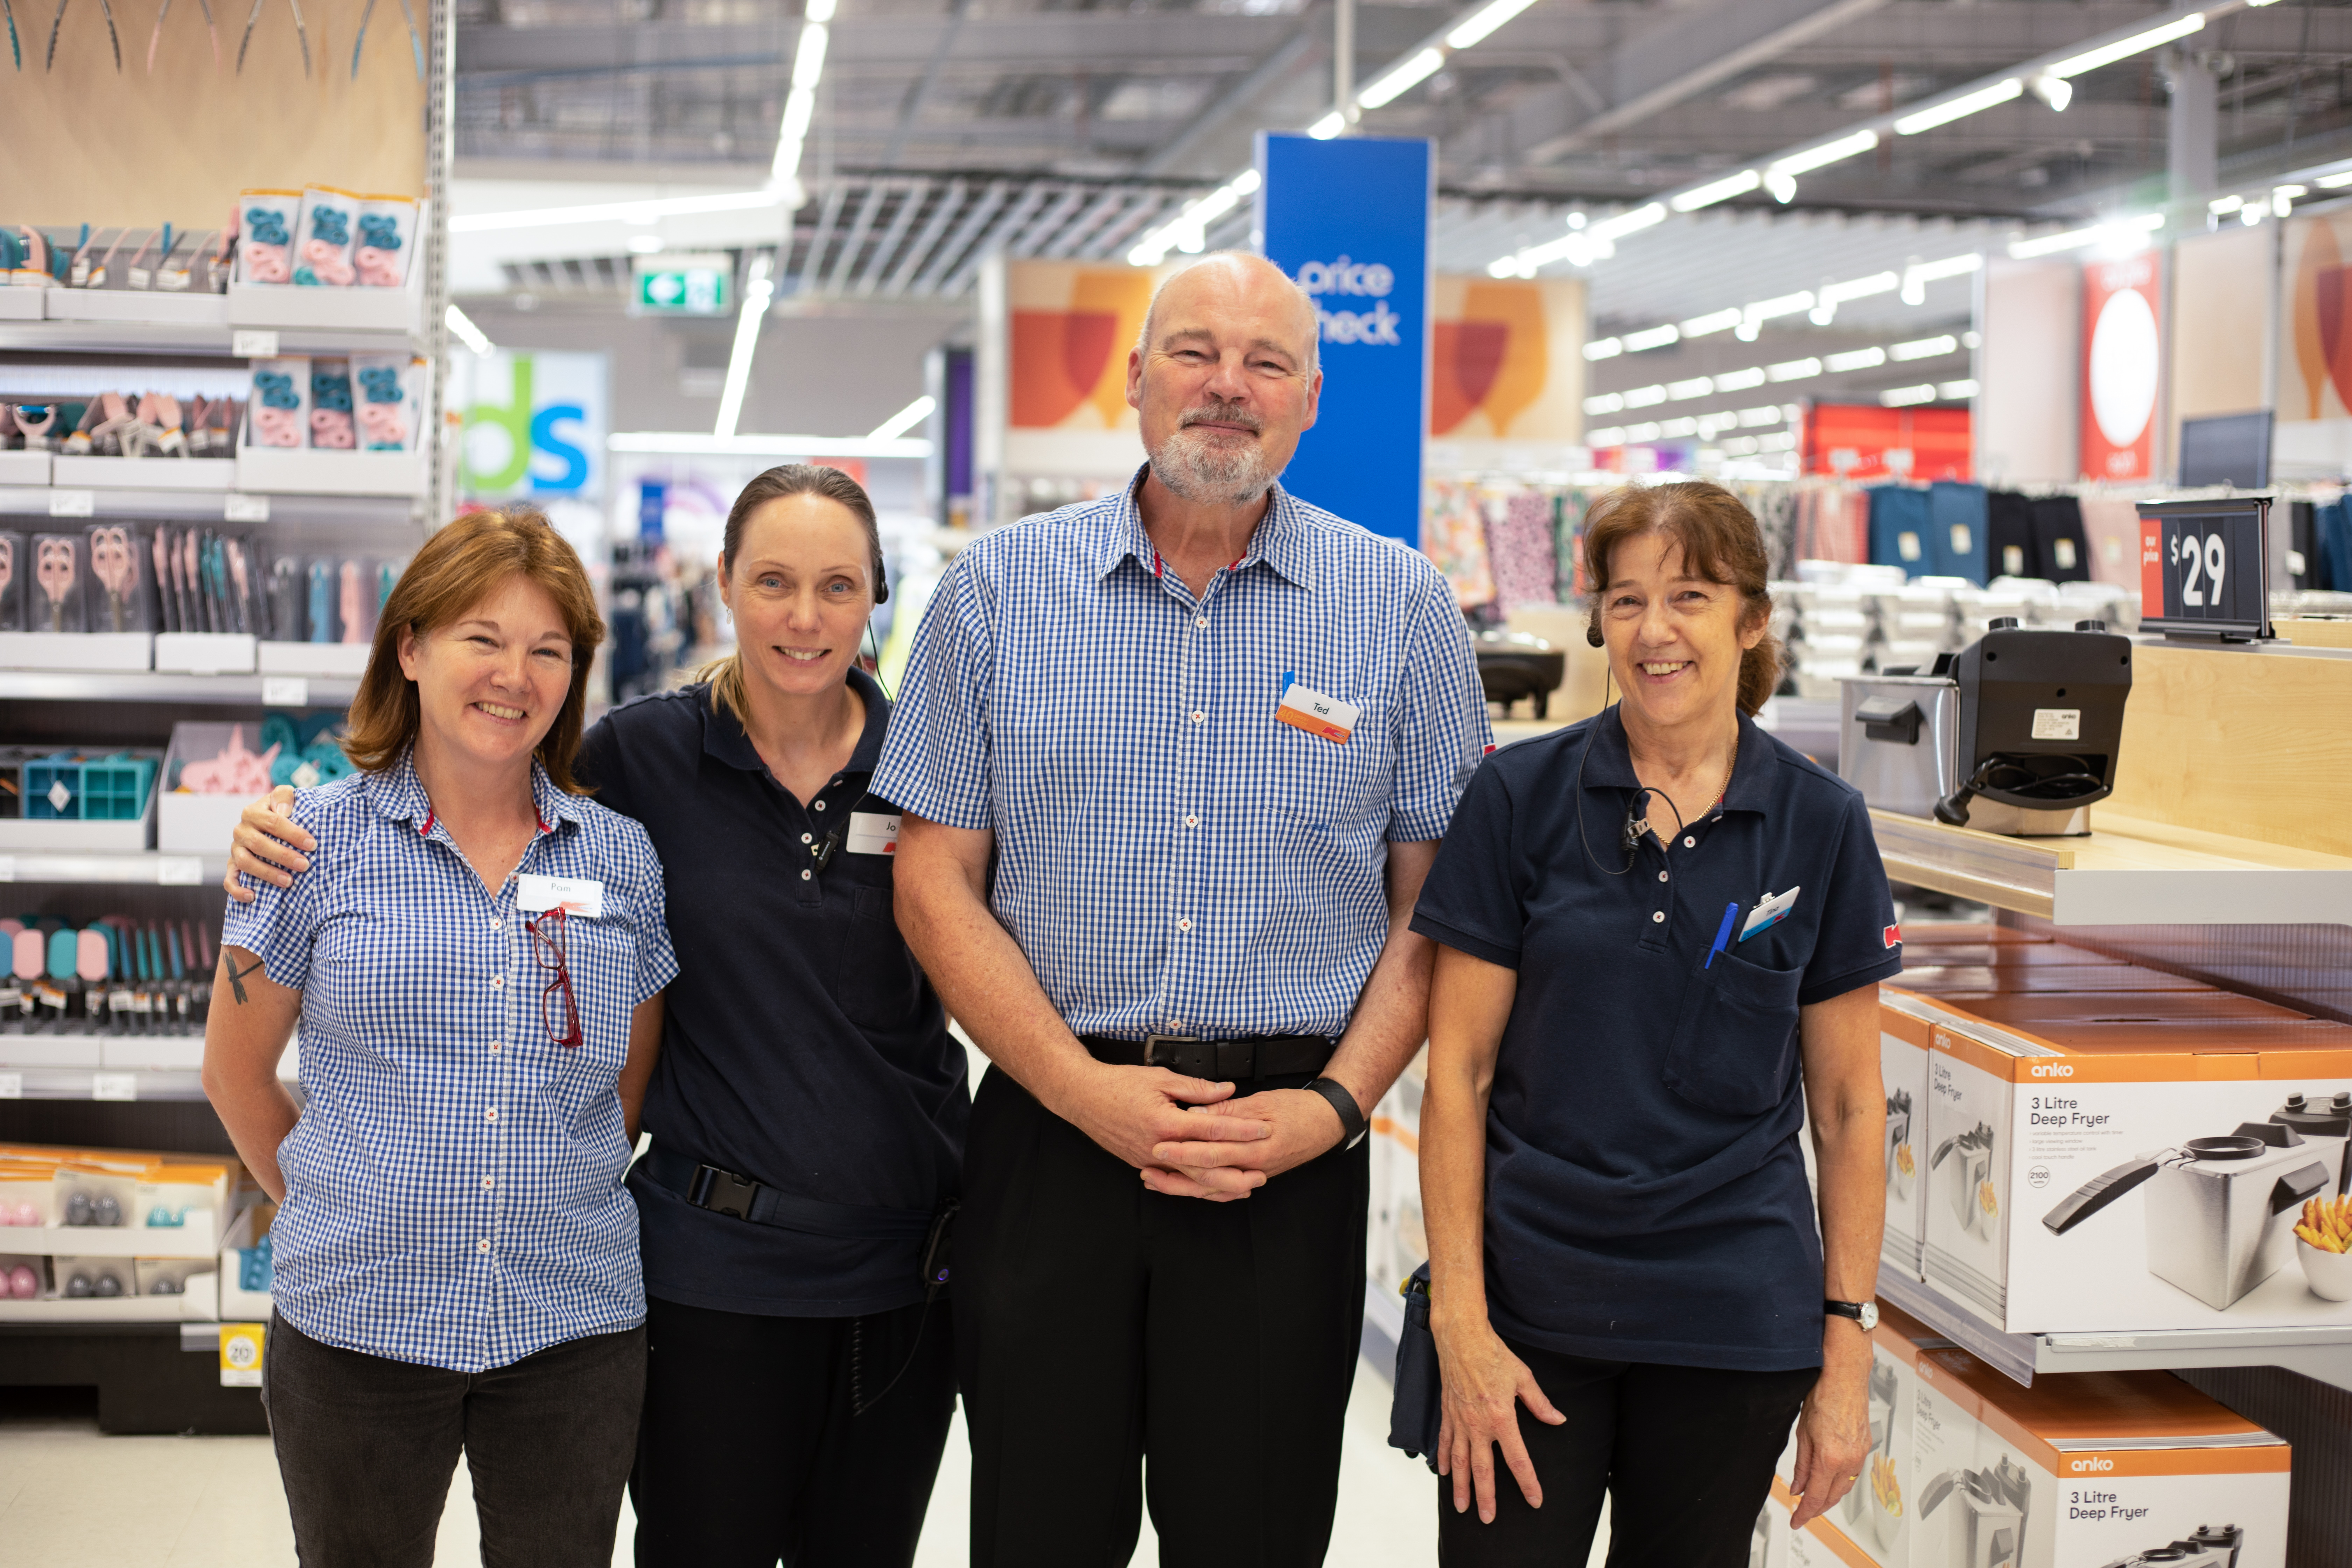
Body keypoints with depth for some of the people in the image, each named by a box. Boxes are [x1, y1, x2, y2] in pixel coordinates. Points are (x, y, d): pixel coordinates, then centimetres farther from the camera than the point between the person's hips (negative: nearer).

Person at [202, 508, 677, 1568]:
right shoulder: (322, 840, -2)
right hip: (358, 1324, -1)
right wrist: (333, 1209, 9)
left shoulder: (621, 856, 4)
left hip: (577, 1328, 2)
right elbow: (236, 1071, 6)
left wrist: (550, 1204, 10)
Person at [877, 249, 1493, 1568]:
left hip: (1292, 1153, 0)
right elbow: (936, 879, 1)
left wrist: (1328, 1108, -10)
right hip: (1051, 1129, 0)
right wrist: (1087, 1090, -10)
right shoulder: (1002, 587, 3)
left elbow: (1433, 904, 4)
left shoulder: (1403, 607, 3)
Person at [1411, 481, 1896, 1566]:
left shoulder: (1820, 825, 1)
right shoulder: (1522, 798, -3)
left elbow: (1847, 1105, 4)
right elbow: (1458, 1070, -2)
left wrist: (1847, 1349, 1)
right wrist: (1459, 1321, -8)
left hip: (1734, 1316, 1)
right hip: (1531, 1302, -1)